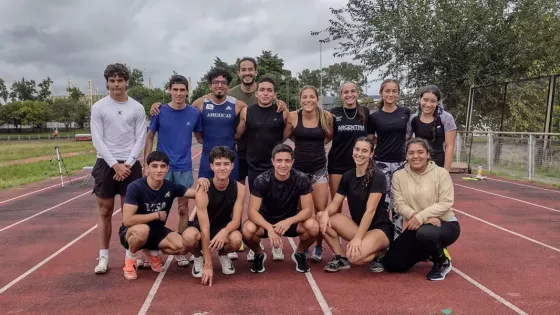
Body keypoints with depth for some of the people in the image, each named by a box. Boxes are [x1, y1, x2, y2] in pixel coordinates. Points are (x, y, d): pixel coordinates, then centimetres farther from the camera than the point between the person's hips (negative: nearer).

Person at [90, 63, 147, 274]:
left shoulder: (137, 108, 3)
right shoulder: (98, 107, 1)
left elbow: (140, 139, 0)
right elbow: (97, 140, -4)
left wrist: (128, 164, -10)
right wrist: (115, 164, -13)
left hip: (130, 164, 0)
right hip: (106, 164, 0)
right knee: (105, 211, 5)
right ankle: (104, 256, 14)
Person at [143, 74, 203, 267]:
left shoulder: (194, 113, -2)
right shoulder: (160, 112, -4)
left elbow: (200, 136, 11)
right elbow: (149, 138, 3)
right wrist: (146, 165, -2)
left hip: (184, 168, 1)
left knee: (183, 209, 8)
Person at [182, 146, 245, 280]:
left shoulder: (239, 188, -18)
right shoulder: (203, 190, -27)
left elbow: (236, 220, -16)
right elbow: (205, 227, -29)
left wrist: (224, 232, -41)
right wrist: (208, 263, -29)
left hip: (225, 227, 2)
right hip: (201, 226, -2)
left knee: (236, 239, -33)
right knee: (189, 236, -37)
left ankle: (223, 255, 6)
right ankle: (198, 258, 1)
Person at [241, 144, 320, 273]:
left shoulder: (302, 179, -18)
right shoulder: (261, 180, -21)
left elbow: (308, 209, -18)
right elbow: (252, 211, -23)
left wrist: (289, 221, -37)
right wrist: (270, 228, -41)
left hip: (290, 221, 1)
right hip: (266, 222, -1)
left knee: (313, 226, -30)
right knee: (247, 229, -33)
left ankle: (299, 253, 4)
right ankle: (259, 254, 3)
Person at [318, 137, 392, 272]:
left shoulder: (377, 176, -14)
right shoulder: (348, 175, 4)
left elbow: (370, 210, -21)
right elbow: (335, 203, 2)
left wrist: (357, 238, -28)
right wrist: (326, 213, -22)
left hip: (379, 229, -6)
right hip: (357, 225, 6)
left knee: (355, 256, -34)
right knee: (321, 217, -14)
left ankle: (378, 252, 1)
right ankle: (340, 257, -4)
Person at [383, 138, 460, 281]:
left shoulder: (441, 173, -11)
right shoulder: (399, 175, -3)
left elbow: (446, 203, -17)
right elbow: (399, 204, -10)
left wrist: (421, 217, -28)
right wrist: (414, 217, -29)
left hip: (445, 223, -4)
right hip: (416, 226, 4)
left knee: (425, 233, -40)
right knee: (392, 263, -3)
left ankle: (443, 261, -5)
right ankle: (428, 252, 24)